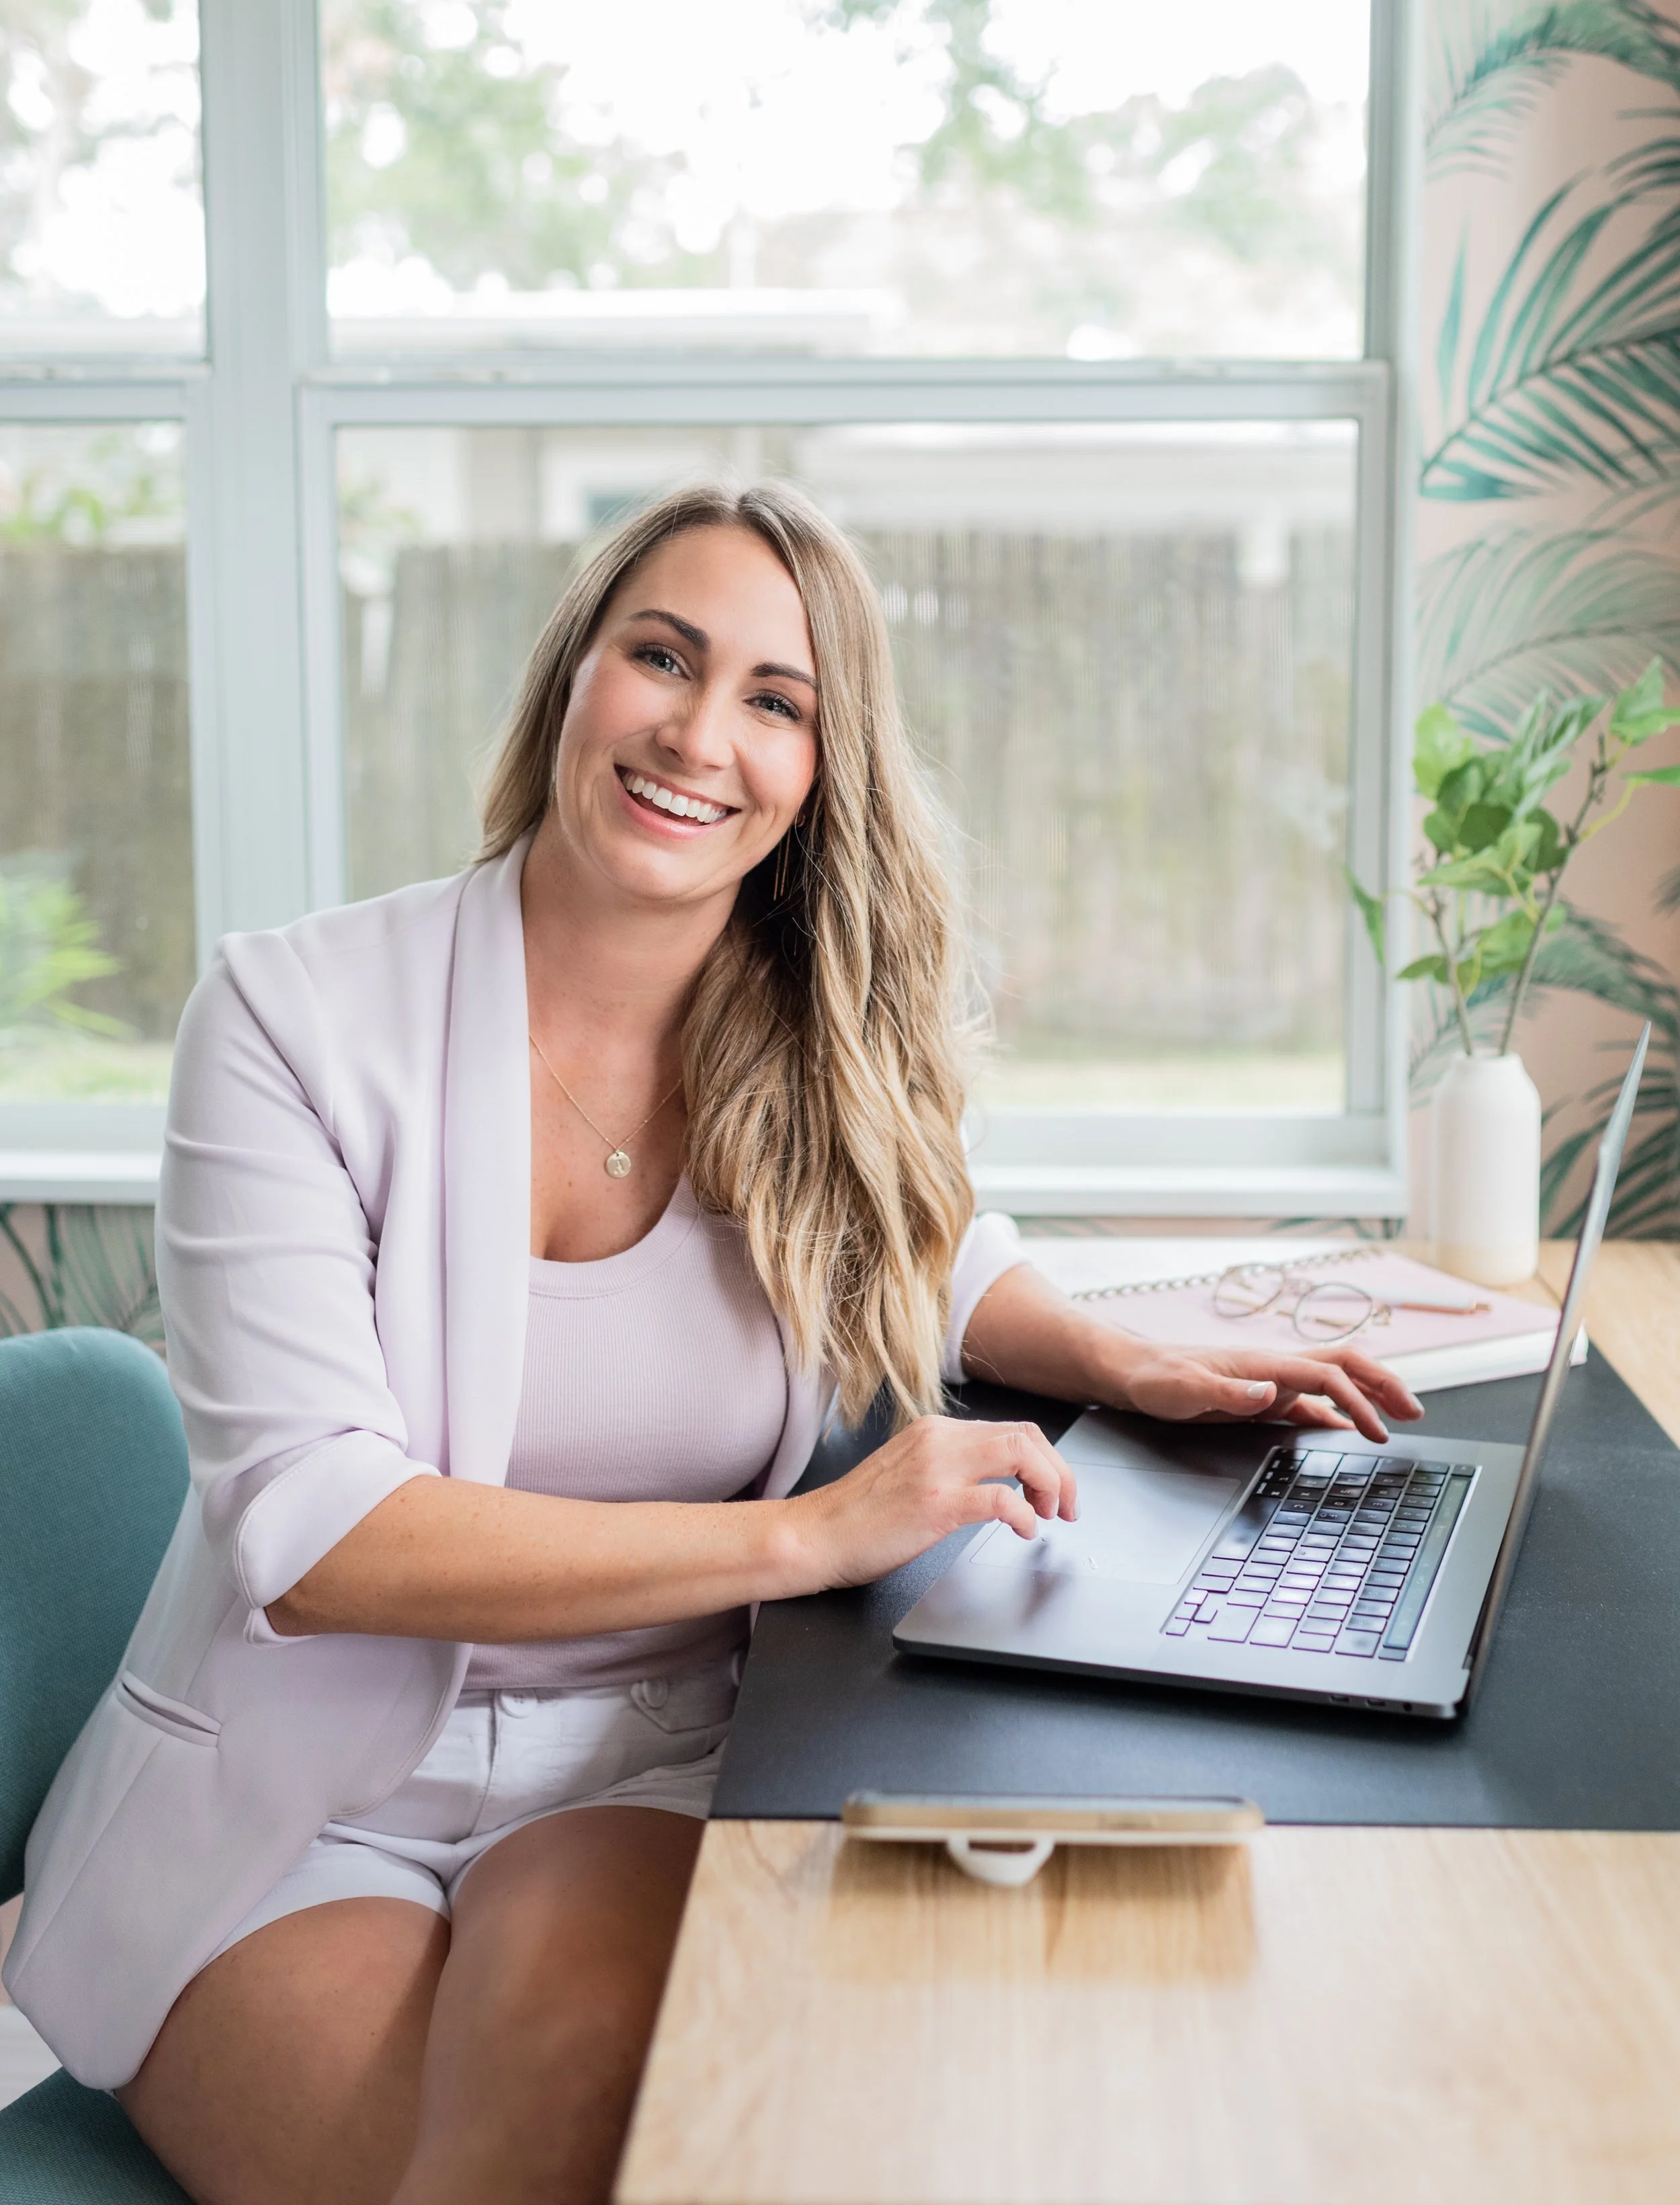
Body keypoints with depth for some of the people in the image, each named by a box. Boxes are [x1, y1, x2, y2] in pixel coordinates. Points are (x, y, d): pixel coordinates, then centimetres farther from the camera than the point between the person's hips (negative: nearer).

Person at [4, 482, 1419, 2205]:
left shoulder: (818, 1050, 0)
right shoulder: (295, 1017, -12)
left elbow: (914, 1247, 23)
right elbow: (305, 1528, -20)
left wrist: (1129, 1368, 1)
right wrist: (806, 1535, -27)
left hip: (635, 1762, 2)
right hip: (297, 1797, -1)